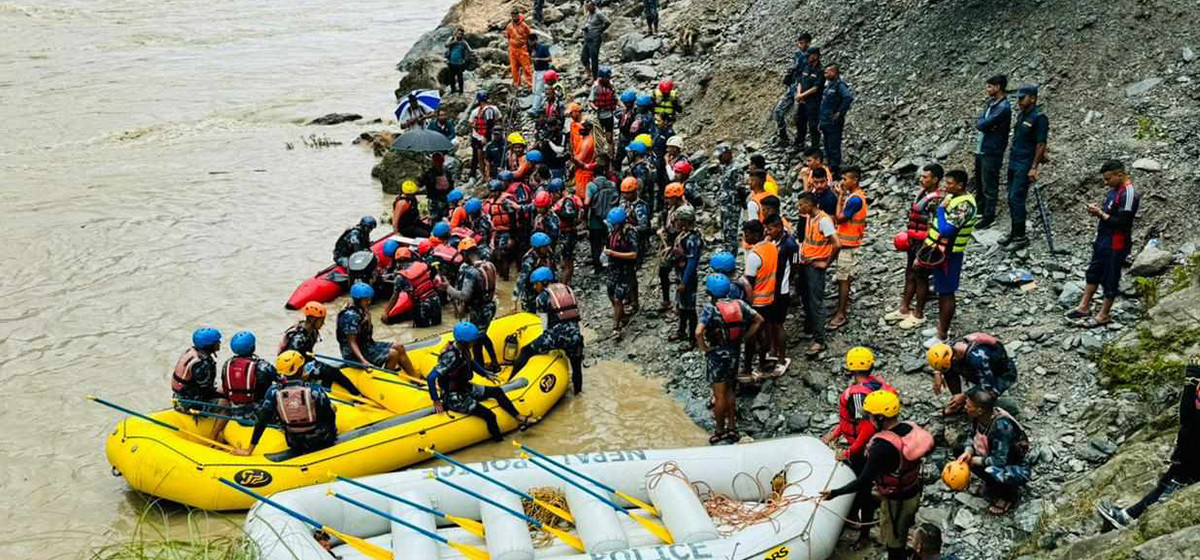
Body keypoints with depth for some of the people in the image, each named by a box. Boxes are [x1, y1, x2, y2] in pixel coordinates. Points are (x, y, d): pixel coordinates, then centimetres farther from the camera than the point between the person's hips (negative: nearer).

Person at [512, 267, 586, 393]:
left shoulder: (542, 297, 4)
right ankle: (577, 389, 37)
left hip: (556, 334, -4)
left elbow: (545, 323, 1)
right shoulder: (568, 290, 19)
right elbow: (577, 312, 15)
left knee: (526, 352, 10)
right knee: (576, 364, 26)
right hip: (575, 334, 4)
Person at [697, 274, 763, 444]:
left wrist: (704, 348, -15)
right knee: (729, 391, 20)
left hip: (717, 354, -5)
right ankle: (732, 428, 24)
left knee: (719, 395, 5)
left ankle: (720, 432, 16)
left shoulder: (710, 309, -19)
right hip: (735, 352, 5)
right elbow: (758, 320, 3)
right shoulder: (739, 304, -3)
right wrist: (744, 338, 7)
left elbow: (698, 332, -30)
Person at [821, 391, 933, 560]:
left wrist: (835, 493, -19)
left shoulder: (882, 446, -34)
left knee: (894, 546, 13)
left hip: (895, 501, -7)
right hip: (914, 493, 7)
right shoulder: (912, 429, -13)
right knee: (907, 536, 28)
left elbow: (863, 481, -29)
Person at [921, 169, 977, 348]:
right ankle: (942, 326, 31)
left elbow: (946, 229, -31)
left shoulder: (964, 205, -24)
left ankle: (942, 335, 7)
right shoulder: (952, 197, 8)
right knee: (941, 292, 19)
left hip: (948, 255, -9)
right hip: (940, 252, 9)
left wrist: (941, 208, -20)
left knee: (946, 294, 0)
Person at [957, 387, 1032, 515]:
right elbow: (973, 437, 3)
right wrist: (968, 452, -17)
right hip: (996, 456, 8)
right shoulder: (979, 416, -14)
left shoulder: (1001, 425, -36)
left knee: (991, 474, -37)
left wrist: (974, 461, -21)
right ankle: (991, 483, 10)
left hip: (1018, 469, -8)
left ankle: (1011, 493, -2)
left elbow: (999, 461, -33)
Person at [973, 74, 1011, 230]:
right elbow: (979, 122, 6)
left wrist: (981, 123, -3)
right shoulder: (990, 102, 10)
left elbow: (983, 124, -21)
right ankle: (980, 210, 35)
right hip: (980, 149, 9)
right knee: (979, 182, 21)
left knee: (989, 187, -2)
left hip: (992, 152, -9)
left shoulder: (1003, 108, -18)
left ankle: (988, 218, 6)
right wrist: (984, 124, -11)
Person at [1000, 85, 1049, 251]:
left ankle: (1021, 237, -4)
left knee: (1017, 199, -10)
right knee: (1012, 199, 11)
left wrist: (1034, 168, -18)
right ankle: (1014, 232, 21)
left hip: (1025, 166, -9)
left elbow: (1041, 144, -15)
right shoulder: (1021, 115, 13)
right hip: (1013, 163, 9)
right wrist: (1011, 155, 16)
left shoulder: (1039, 118, -13)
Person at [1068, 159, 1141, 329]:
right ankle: (1084, 306, 33)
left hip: (1116, 244, -10)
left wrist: (1101, 214, -20)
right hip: (1103, 239, 10)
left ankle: (1104, 315, 16)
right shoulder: (1115, 189, 5)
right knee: (1093, 272, 19)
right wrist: (1097, 210, -1)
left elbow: (1122, 222, -26)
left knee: (1110, 279, 4)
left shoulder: (1128, 194, -23)